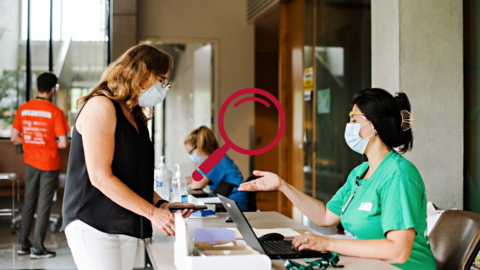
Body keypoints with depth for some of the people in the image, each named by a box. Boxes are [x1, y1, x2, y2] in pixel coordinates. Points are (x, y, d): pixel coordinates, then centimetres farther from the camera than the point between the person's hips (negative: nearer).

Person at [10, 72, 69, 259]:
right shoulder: (55, 112, -16)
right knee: (44, 205, 4)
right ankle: (37, 248, 9)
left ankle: (23, 244, 23)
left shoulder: (23, 109, -2)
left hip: (30, 162, 5)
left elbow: (14, 137, 2)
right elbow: (63, 143, -17)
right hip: (50, 164, -5)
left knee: (29, 203, 17)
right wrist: (52, 144, 4)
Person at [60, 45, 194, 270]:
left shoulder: (136, 118, 17)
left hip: (126, 226, 8)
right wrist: (152, 212, -15)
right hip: (94, 225, -8)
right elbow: (101, 177, -18)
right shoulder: (101, 106, -10)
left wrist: (162, 204, 1)